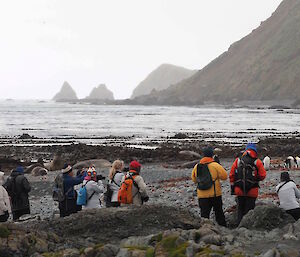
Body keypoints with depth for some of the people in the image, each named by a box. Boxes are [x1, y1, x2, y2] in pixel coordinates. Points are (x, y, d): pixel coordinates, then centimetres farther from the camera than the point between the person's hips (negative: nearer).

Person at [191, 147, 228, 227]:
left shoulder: (197, 166, 2)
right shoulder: (215, 165, -11)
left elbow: (194, 179, 14)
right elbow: (224, 176, -7)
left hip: (202, 195, 2)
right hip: (215, 194, -2)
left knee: (204, 214, 2)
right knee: (219, 212, 13)